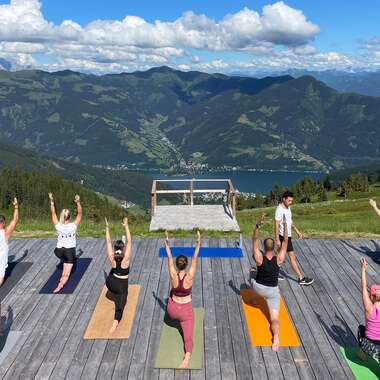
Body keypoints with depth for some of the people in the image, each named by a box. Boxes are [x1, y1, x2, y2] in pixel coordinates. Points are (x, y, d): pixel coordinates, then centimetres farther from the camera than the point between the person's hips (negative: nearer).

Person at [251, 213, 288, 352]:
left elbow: (254, 240, -19)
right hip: (273, 292, 0)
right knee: (275, 318, 1)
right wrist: (285, 225, -11)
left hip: (258, 288, 0)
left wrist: (258, 225, -29)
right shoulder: (279, 259, -19)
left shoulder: (259, 258, -23)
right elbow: (285, 242, -10)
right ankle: (276, 339, -27)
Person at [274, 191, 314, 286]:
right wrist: (277, 240, -22)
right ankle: (301, 279, -1)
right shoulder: (279, 210, -21)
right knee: (292, 256, -6)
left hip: (287, 236, 10)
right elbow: (276, 225, -21)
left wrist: (297, 231, 21)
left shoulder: (288, 208, 7)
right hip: (283, 236, -10)